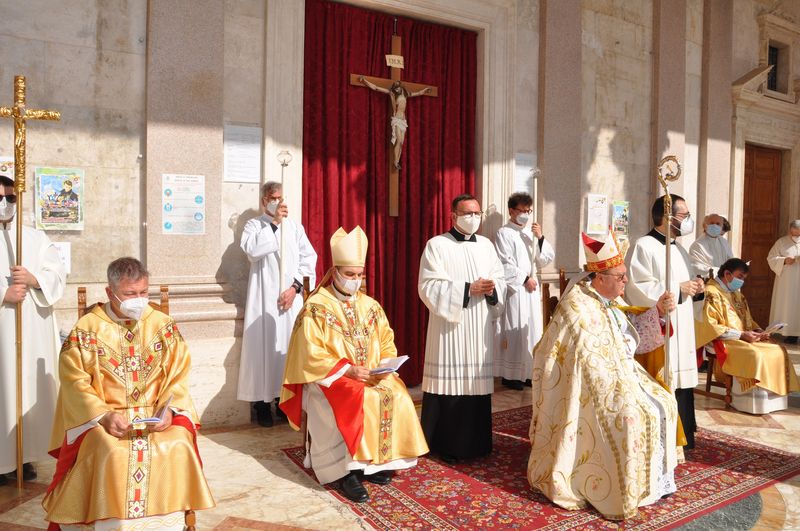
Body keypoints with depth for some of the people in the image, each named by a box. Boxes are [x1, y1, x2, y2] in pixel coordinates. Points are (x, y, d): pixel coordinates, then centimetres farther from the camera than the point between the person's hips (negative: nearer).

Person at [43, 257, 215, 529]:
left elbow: (179, 376, 2)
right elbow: (75, 383, -5)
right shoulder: (86, 329, -1)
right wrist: (104, 415, -19)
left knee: (177, 447, -24)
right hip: (102, 417, -1)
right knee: (114, 453, -30)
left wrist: (168, 409, -15)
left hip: (157, 414, 1)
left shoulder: (164, 325, 4)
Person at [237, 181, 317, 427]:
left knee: (289, 346, 3)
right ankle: (262, 403, 4)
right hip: (265, 296, -2)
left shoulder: (295, 226, 13)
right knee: (264, 344, -4)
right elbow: (252, 249, -15)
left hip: (291, 296, 3)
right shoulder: (254, 225, 6)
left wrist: (295, 286, -7)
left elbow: (309, 258, 5)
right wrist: (274, 223, -14)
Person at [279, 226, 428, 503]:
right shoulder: (316, 307, -8)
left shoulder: (370, 305, 9)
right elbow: (312, 356, -14)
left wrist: (384, 365, -10)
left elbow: (386, 344, 12)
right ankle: (350, 470, -19)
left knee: (397, 397, -20)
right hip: (330, 378, -5)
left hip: (372, 376, 5)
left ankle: (378, 460, -6)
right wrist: (347, 370, -23)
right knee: (360, 401, -32)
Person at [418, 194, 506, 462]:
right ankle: (444, 444, 11)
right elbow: (429, 287, -11)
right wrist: (468, 289, -15)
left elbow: (500, 279, 14)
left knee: (477, 382, 6)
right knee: (449, 382, -3)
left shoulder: (485, 244, 14)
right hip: (449, 326, -4)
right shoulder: (437, 245, -3)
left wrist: (492, 290, -10)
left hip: (480, 328, 5)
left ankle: (474, 442, 20)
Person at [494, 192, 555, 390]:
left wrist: (540, 238, -4)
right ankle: (510, 375, 4)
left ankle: (529, 372, 16)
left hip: (532, 290, 6)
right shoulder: (504, 233, -5)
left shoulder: (531, 232, 12)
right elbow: (505, 265, -10)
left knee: (532, 330, 7)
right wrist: (524, 279, -9)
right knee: (514, 331, -5)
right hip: (514, 290, -6)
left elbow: (545, 260, 9)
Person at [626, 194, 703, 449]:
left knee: (681, 382, 12)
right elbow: (638, 288, -21)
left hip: (681, 331, 9)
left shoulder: (679, 249, 17)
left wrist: (693, 286, 4)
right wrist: (678, 289, -16)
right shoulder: (644, 246, -12)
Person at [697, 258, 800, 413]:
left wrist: (758, 330, 1)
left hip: (744, 339, 9)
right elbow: (710, 326, -20)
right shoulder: (711, 293, -12)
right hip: (723, 341, -9)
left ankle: (772, 397, -4)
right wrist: (741, 335, -21)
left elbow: (747, 320, 23)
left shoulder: (737, 294, 17)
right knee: (755, 355, -29)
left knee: (777, 351, -6)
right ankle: (753, 402, -18)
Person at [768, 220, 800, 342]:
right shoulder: (781, 242, 3)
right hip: (786, 282, -1)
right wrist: (784, 260, -19)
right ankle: (790, 332, 1)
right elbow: (771, 258, 0)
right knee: (787, 306, -2)